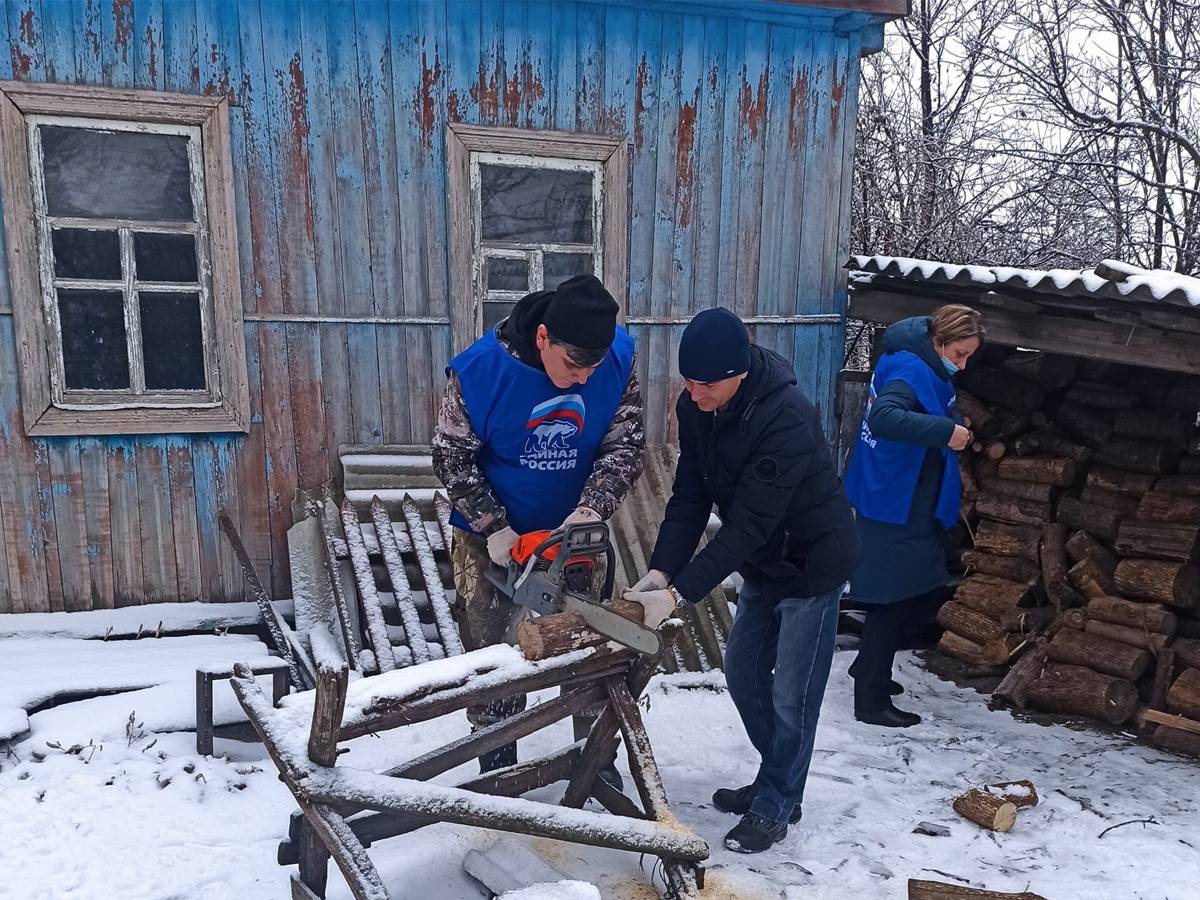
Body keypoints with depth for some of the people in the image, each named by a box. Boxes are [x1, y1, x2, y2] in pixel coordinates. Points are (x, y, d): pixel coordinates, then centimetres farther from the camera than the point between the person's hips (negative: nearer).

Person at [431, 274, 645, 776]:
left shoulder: (619, 358, -18)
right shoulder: (478, 370, -25)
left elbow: (625, 445, -13)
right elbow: (452, 458, -14)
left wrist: (590, 512, -27)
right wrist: (495, 529, -20)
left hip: (576, 533, 2)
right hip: (493, 538, -2)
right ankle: (497, 769, 27)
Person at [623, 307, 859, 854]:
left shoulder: (785, 417, -33)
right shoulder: (695, 408, -10)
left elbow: (748, 523, -35)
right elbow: (689, 498, -9)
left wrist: (680, 592, -35)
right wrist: (660, 570, -21)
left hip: (812, 562, -8)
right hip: (762, 563, 8)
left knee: (791, 694, 1)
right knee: (743, 673, 16)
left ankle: (774, 808, 21)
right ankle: (777, 782, 36)